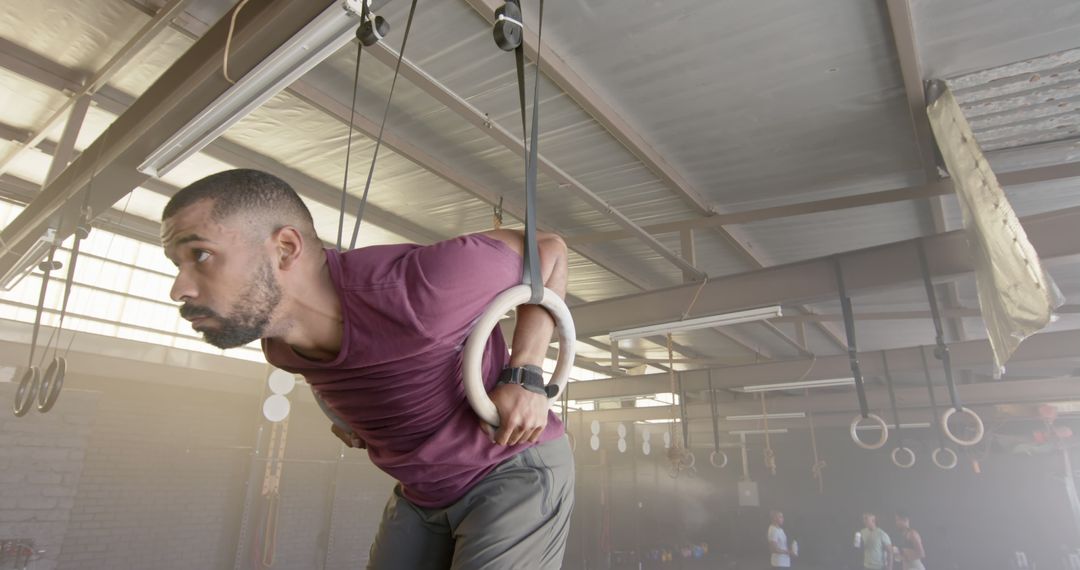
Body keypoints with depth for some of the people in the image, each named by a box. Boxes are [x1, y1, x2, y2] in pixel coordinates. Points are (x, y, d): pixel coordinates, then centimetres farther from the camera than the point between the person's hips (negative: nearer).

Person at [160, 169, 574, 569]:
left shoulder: (416, 289, -32)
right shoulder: (279, 345, -6)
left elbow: (548, 248, -18)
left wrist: (525, 376, -25)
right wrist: (346, 412, 1)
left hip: (515, 470, -6)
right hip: (421, 494, 6)